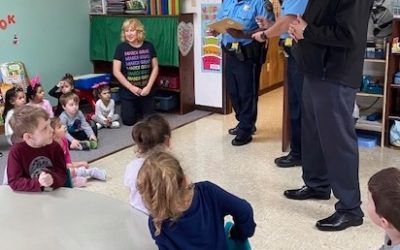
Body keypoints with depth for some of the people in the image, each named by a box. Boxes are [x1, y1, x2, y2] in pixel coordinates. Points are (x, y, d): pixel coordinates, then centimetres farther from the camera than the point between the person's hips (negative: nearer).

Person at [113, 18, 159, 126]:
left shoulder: (149, 46, -3)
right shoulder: (121, 48, -8)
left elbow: (155, 67, 0)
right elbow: (116, 71, -10)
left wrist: (148, 86, -11)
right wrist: (131, 87, -14)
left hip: (146, 91, 2)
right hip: (128, 92, -1)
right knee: (129, 121, 3)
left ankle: (139, 110, 41)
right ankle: (129, 110, 38)